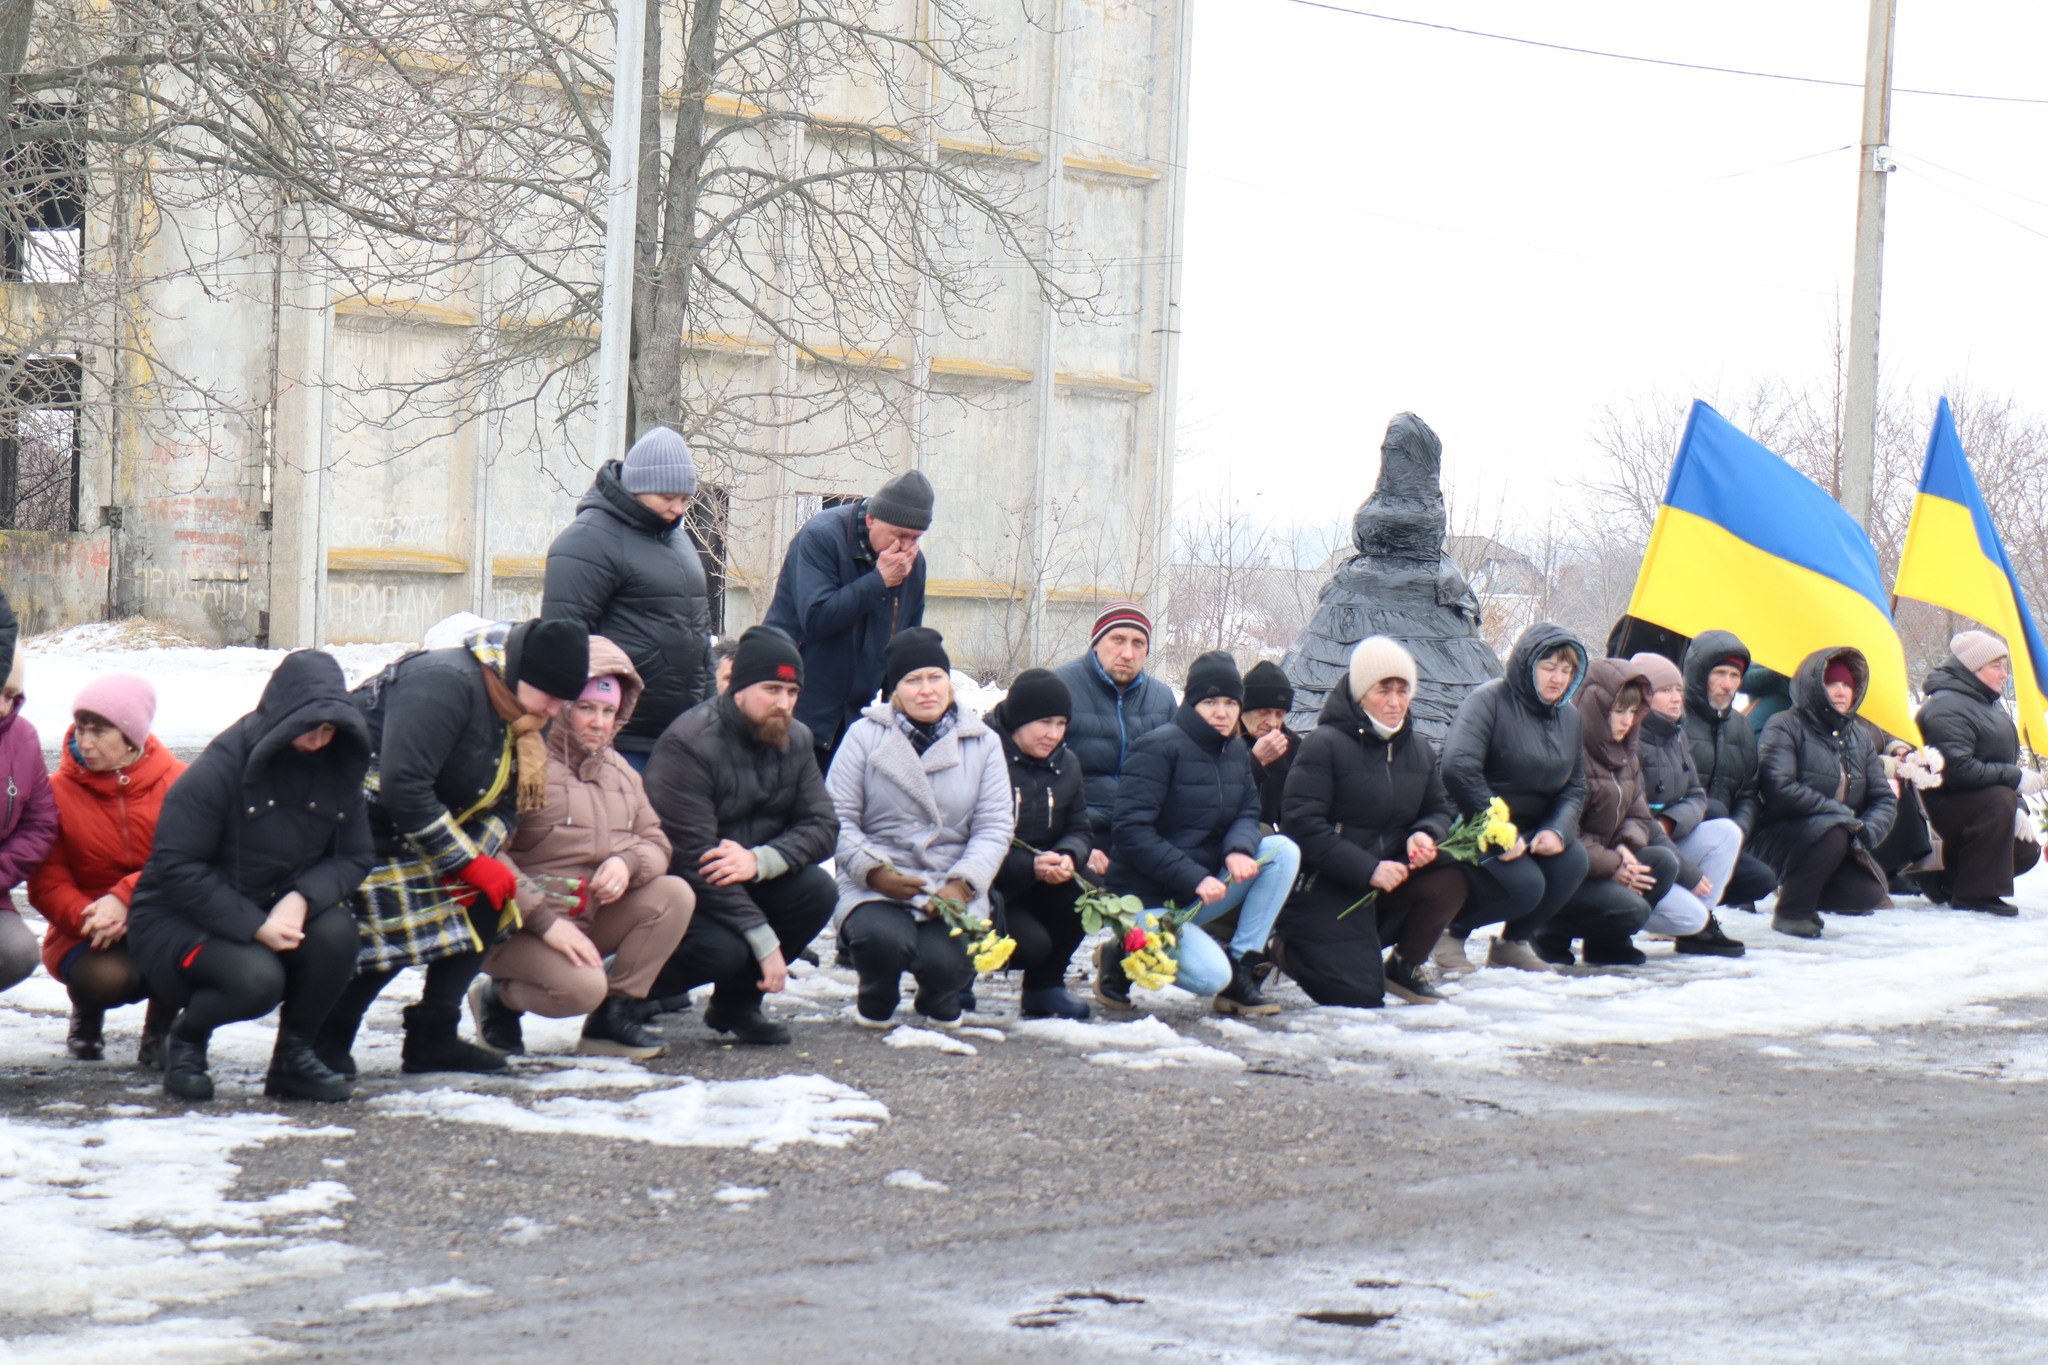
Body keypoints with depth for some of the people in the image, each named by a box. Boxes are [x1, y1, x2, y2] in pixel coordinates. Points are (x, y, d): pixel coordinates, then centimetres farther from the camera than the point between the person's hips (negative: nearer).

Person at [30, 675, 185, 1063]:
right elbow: (47, 884, -8)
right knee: (106, 977, -35)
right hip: (86, 935, -1)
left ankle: (160, 1027, -1)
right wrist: (87, 917, -28)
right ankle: (87, 1013, 7)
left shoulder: (177, 783, -4)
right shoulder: (59, 790, -7)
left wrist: (124, 899, -28)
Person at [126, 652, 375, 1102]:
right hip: (183, 919, -5)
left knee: (337, 931, -27)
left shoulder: (337, 769, -3)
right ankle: (186, 1037, 3)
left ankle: (293, 1055, -3)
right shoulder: (222, 768, -20)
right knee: (256, 979, -34)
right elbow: (176, 867, -20)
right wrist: (253, 925, -27)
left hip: (279, 911, 5)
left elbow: (356, 856, -2)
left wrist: (302, 898, -23)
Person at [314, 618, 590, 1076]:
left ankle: (433, 1038, 6)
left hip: (417, 829, 10)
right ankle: (324, 1041, 0)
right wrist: (468, 862, -25)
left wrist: (477, 856, -17)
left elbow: (505, 802, 4)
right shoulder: (446, 683, -26)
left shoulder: (511, 713, 4)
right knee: (391, 930, -19)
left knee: (489, 897, 1)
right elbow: (402, 788, -32)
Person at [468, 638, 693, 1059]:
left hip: (594, 921, 7)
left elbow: (655, 841, 11)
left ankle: (613, 1015, -6)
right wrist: (545, 921, -26)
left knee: (675, 894, -13)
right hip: (519, 927, -7)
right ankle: (498, 997, 1)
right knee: (583, 987, -32)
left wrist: (629, 863, -14)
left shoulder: (619, 771, 14)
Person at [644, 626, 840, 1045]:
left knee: (817, 889, -20)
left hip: (747, 882, 7)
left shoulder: (795, 739, 1)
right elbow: (694, 859, -27)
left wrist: (759, 861, -29)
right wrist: (765, 941, -29)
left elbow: (822, 826, -6)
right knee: (722, 949, -33)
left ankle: (736, 1002, 0)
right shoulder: (689, 743, -23)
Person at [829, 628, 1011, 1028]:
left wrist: (962, 884, -13)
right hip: (875, 889, -1)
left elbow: (995, 825, 3)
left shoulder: (982, 743, 9)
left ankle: (939, 1000, 14)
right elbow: (838, 818, -1)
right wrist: (873, 871, -17)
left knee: (945, 963, -28)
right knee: (882, 941, -35)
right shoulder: (865, 736, 4)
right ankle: (876, 998, 5)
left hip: (952, 891, 1)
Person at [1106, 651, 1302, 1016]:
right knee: (1211, 976, -28)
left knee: (1283, 850, -11)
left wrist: (1239, 850, -21)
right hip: (1149, 900, -8)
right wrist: (1194, 877, -28)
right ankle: (1122, 958, 1)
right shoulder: (1159, 748, -16)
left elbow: (1247, 813, 4)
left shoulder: (1236, 751, 9)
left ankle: (1240, 971, -8)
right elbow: (1131, 831, -22)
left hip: (1201, 891, 8)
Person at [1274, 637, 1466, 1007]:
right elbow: (1301, 823, -18)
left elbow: (1441, 809, 15)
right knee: (1359, 996, -18)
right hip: (1326, 887, -6)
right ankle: (1287, 946, 14)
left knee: (1451, 880, -23)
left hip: (1389, 880, 6)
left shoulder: (1419, 750, 8)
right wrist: (1367, 869, -24)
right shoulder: (1325, 744, -13)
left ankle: (1406, 966, 4)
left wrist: (1425, 835, -12)